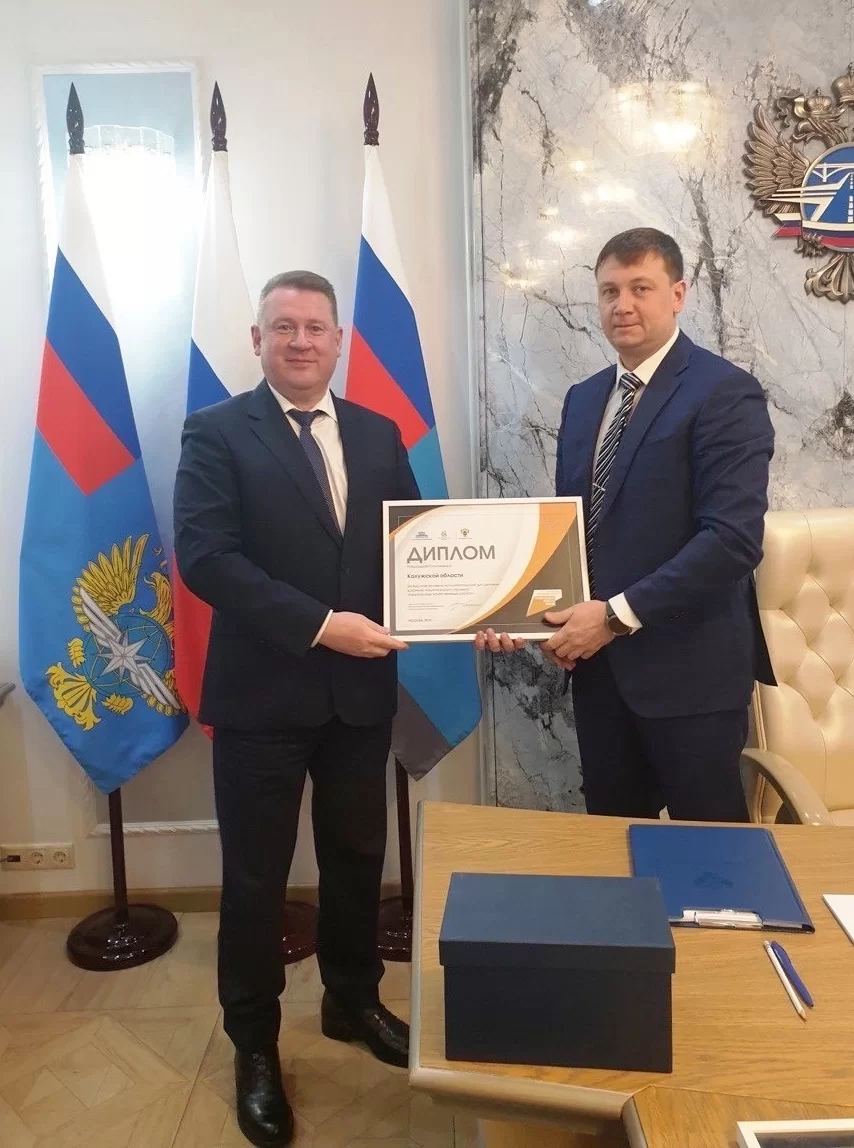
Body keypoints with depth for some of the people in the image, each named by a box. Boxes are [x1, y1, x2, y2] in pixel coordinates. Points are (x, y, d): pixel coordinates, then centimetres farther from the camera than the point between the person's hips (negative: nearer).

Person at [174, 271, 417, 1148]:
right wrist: (319, 626, -22)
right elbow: (204, 556, -16)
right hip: (262, 692, -4)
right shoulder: (217, 432, -5)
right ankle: (254, 1046, 33)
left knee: (357, 858, 19)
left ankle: (353, 1002, 44)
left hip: (362, 690, 4)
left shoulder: (378, 435, 9)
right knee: (256, 876, 11)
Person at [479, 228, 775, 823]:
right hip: (598, 661, 6)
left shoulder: (726, 393, -11)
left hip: (688, 666, -6)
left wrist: (618, 614, -20)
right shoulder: (583, 398, 11)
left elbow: (733, 538, -20)